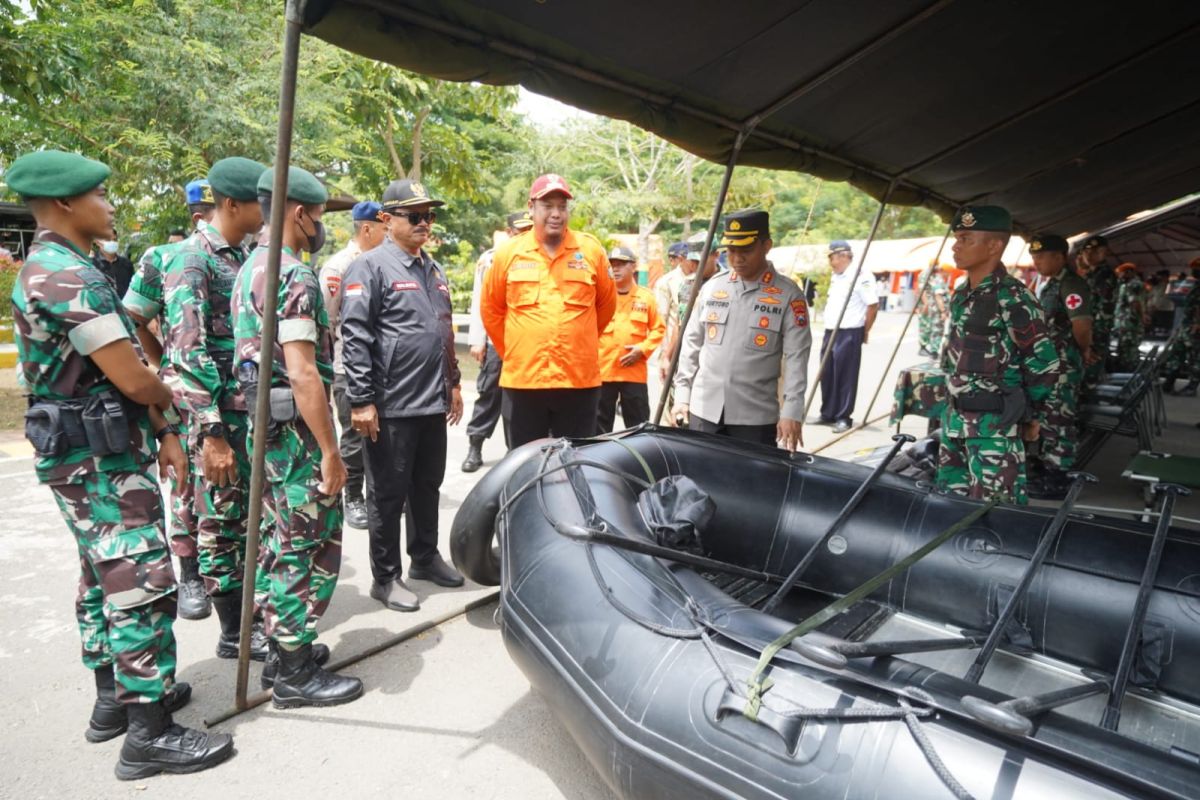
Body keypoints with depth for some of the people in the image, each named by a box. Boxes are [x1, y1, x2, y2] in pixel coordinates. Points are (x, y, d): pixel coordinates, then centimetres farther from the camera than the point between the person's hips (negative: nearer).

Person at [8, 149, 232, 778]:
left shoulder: (52, 269, 14)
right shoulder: (69, 276, -19)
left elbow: (118, 371, 12)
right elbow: (134, 379, -23)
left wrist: (161, 432, 9)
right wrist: (165, 398, 0)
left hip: (93, 454, 11)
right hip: (100, 457, -11)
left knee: (104, 579, 18)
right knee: (142, 587, -6)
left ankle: (116, 696, 33)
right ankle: (149, 736, 4)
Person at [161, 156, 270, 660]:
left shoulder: (243, 257, 12)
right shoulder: (190, 259, -13)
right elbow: (187, 354, -19)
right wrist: (212, 434, -21)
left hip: (257, 414, 8)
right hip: (222, 419, -8)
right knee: (221, 526, 5)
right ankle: (235, 633, 19)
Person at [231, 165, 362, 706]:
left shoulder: (251, 269, 15)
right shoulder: (294, 275, -17)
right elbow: (303, 373, -24)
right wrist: (330, 451, -21)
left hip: (266, 422, 10)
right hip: (296, 426, -10)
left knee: (288, 540, 18)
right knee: (313, 546, 0)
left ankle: (283, 648, 31)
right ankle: (295, 673, 12)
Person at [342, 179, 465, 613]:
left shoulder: (433, 269, 16)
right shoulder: (370, 267, -8)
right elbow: (355, 337, -15)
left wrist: (452, 383, 20)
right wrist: (361, 400, -18)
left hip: (433, 404, 8)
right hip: (391, 407, -7)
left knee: (428, 487, 18)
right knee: (389, 495, 5)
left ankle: (425, 557, 35)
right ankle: (385, 577, 19)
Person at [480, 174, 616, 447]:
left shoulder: (591, 250, 1)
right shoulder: (508, 252, 2)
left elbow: (607, 304, 13)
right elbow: (490, 309, 13)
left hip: (580, 380, 0)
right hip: (522, 379, 1)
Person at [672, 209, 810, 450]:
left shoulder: (788, 295, -3)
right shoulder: (712, 287, 7)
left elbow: (796, 357, -7)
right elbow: (691, 344, 11)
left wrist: (791, 412, -15)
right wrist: (682, 396, 6)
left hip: (756, 416, -3)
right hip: (703, 410, 3)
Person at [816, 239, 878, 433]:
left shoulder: (861, 275, -12)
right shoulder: (835, 276, 15)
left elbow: (873, 305, -13)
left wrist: (865, 331, -7)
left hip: (849, 334, -8)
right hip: (830, 332, 8)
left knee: (846, 377, -3)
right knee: (827, 375, 12)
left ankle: (843, 417, 5)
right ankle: (827, 414, 23)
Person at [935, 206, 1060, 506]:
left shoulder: (1012, 297, -15)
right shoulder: (960, 295, 10)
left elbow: (1044, 364, -12)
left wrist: (1032, 417, -3)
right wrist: (954, 409, 20)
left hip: (994, 423, -8)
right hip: (955, 417, 8)